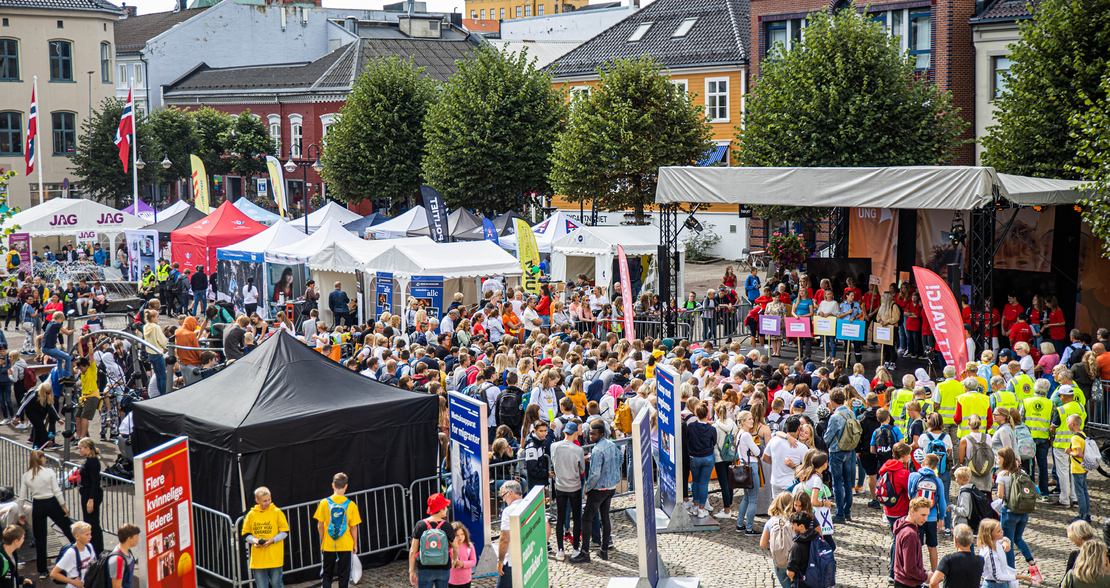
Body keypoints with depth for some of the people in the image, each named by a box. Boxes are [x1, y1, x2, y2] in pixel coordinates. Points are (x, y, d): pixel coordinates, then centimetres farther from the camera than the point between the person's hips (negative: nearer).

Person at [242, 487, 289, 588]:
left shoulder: (277, 512, -1)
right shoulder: (251, 514, 4)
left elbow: (285, 532, 2)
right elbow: (246, 534, 12)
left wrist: (273, 540, -13)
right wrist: (254, 540, -9)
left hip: (274, 556, -2)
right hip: (257, 559, 2)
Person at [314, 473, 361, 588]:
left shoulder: (324, 503, -5)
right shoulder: (351, 505, -7)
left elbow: (320, 526, -2)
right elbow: (353, 527, -4)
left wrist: (322, 541, 13)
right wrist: (355, 544, 8)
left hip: (328, 545, 1)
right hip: (346, 546, -1)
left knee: (326, 574, 10)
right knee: (344, 574, 8)